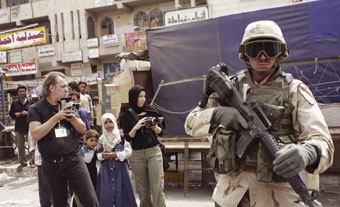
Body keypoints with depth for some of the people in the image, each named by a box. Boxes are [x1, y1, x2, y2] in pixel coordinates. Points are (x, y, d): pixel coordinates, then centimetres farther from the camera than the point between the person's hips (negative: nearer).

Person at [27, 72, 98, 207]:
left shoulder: (67, 106, 9)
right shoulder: (36, 109, -2)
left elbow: (83, 129, 7)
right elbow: (36, 135, -16)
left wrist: (72, 117, -11)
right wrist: (56, 117, -19)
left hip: (74, 160, 2)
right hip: (51, 164, -2)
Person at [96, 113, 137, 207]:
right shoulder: (101, 139, 6)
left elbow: (128, 152, -6)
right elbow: (97, 154, 9)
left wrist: (116, 155, -16)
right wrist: (102, 155, -12)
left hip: (120, 168, -2)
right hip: (106, 169, 2)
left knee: (121, 191, -1)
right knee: (106, 192, -1)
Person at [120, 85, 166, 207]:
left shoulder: (151, 111, 6)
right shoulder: (126, 116, 4)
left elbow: (161, 132, 8)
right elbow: (128, 138, 0)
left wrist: (155, 127, -13)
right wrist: (135, 127, -16)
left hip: (154, 151, 0)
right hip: (137, 154, 0)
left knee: (158, 186, -6)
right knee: (142, 187, 5)